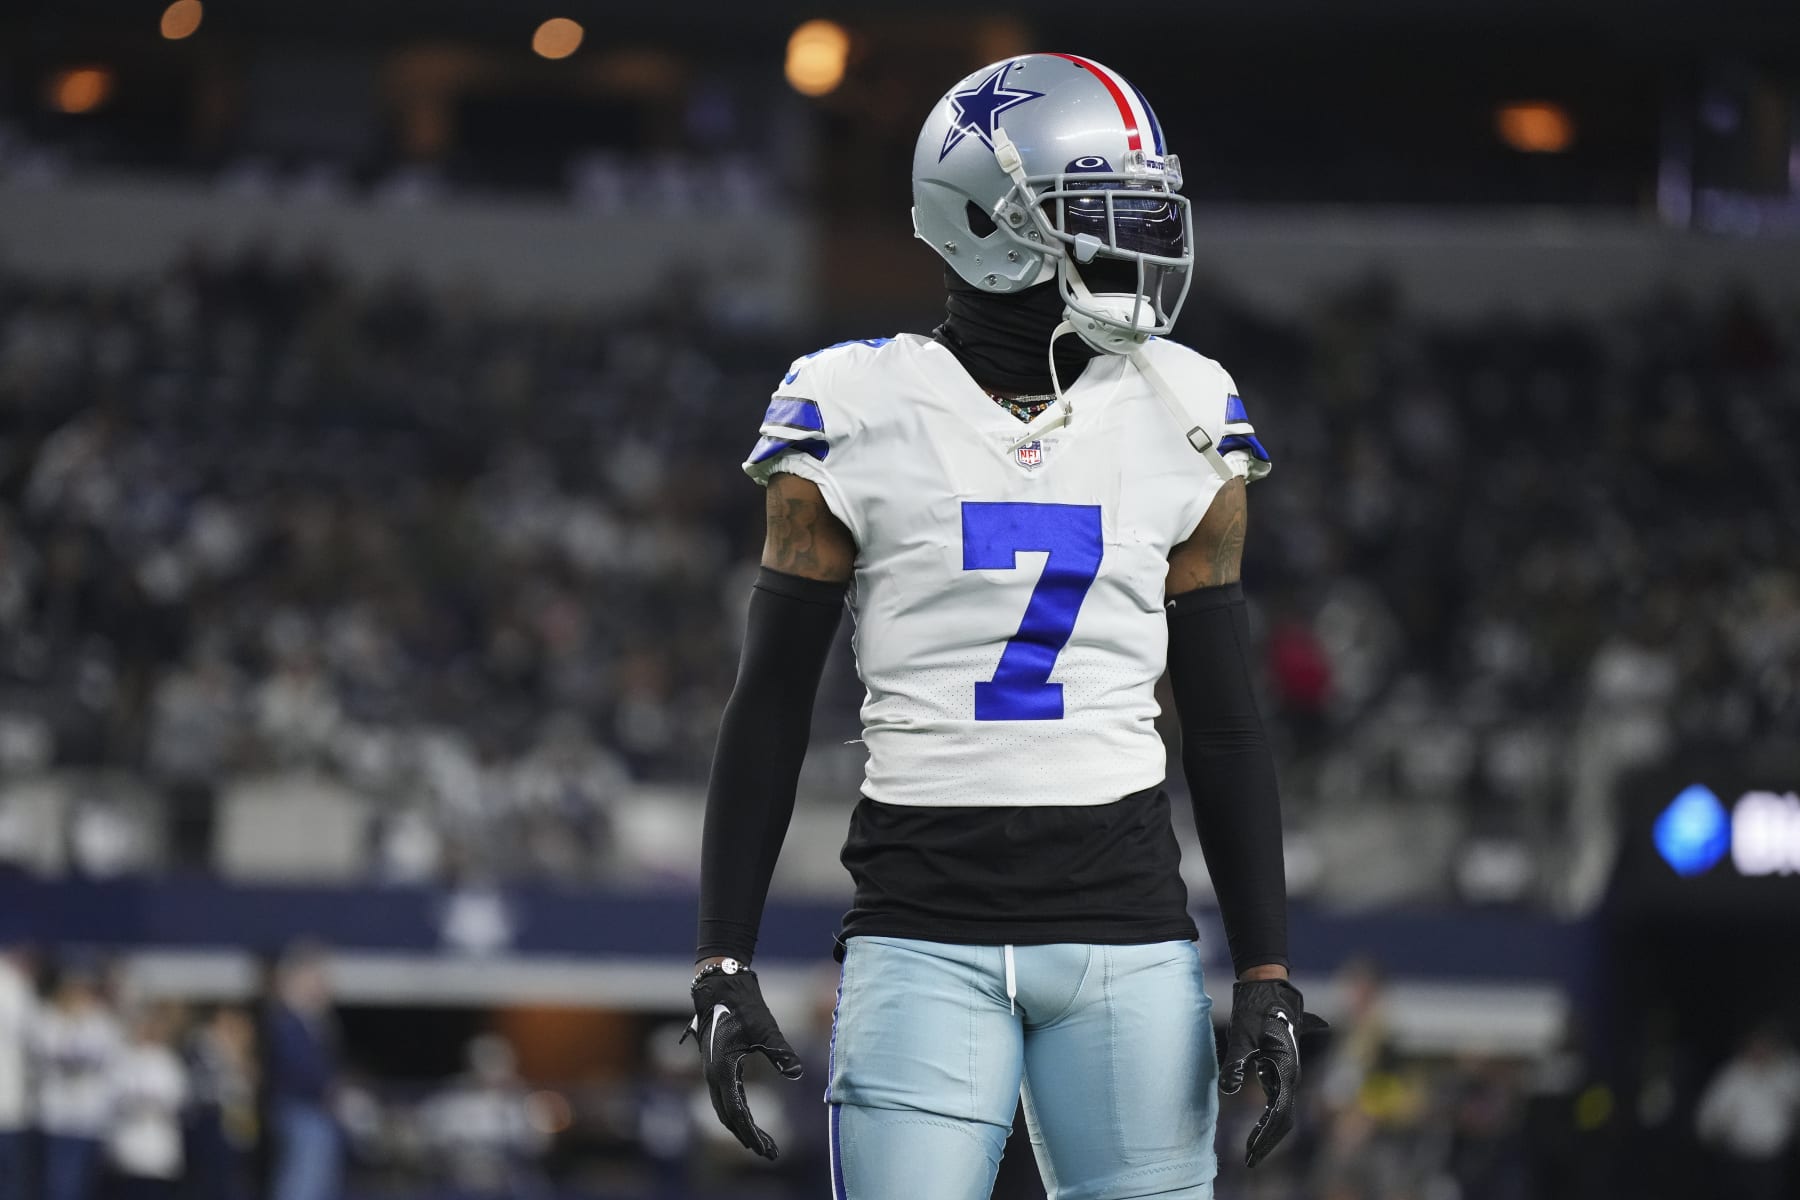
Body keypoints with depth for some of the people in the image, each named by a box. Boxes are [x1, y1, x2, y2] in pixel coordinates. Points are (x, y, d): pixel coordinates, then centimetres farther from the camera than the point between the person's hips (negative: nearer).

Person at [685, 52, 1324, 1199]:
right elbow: (770, 706, 3)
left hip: (1127, 929, 2)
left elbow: (1224, 724, 10)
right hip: (925, 923, -2)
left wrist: (1268, 975, 5)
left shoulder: (1180, 423, 6)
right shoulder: (860, 416, -1)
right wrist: (723, 966, -1)